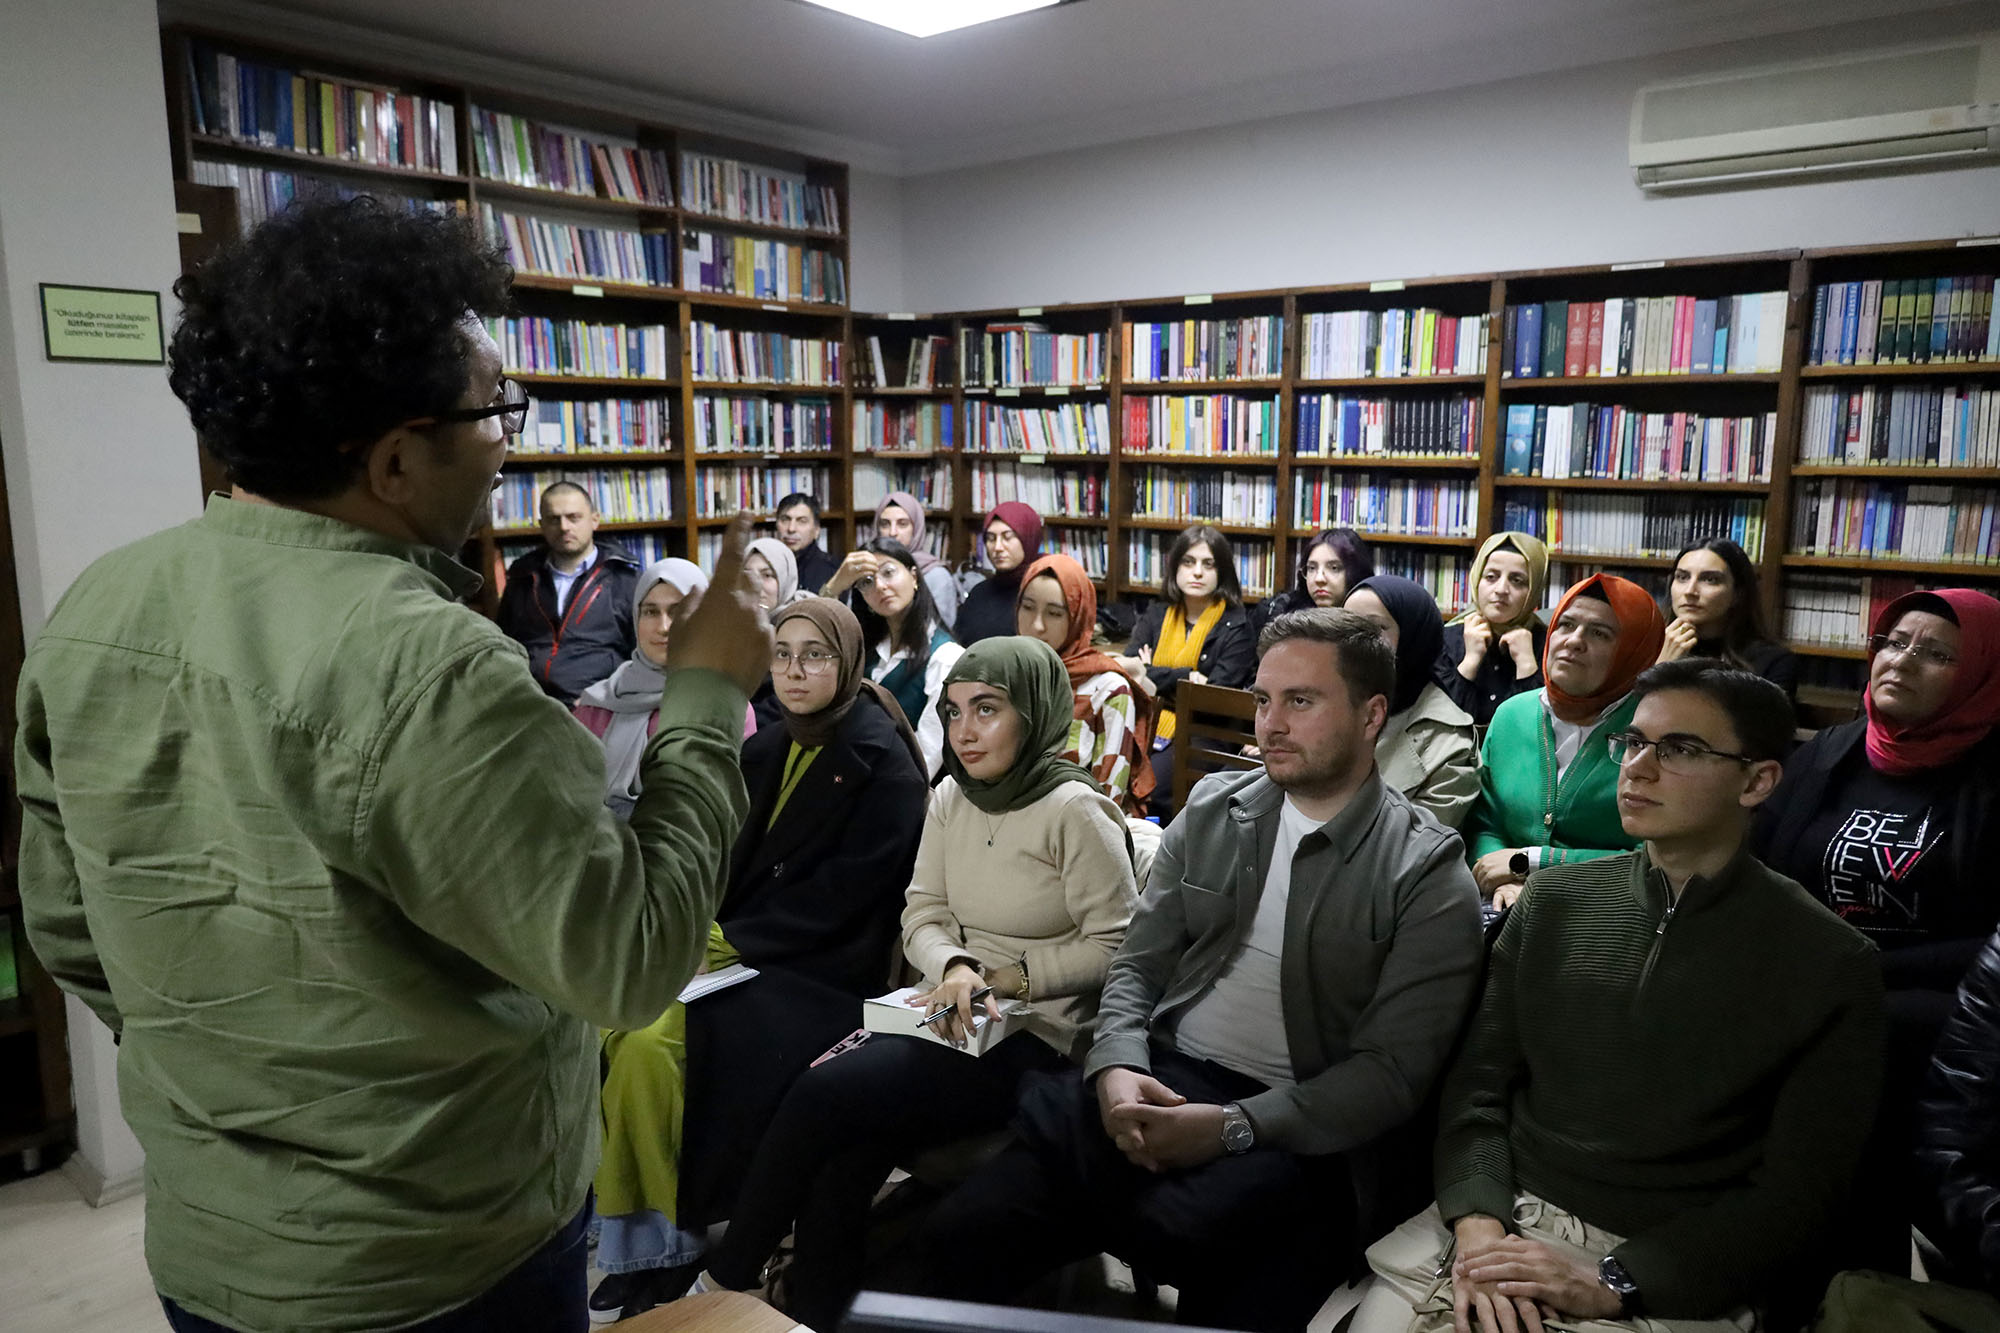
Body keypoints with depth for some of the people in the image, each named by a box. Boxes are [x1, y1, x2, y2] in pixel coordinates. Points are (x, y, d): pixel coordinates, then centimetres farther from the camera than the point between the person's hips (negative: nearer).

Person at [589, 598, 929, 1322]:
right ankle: (634, 1238, -4)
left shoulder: (881, 762, -8)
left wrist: (727, 940, -15)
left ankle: (665, 1247, -4)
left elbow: (843, 897, -14)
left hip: (824, 971, -7)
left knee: (653, 1044, -24)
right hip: (739, 953, 7)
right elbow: (734, 867, 12)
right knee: (607, 1020, -16)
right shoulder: (765, 751, 13)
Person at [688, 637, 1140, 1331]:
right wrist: (954, 967, -12)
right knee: (840, 1164, -21)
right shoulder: (950, 797, 9)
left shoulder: (1074, 811, -12)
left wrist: (1010, 976, -15)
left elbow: (1118, 948, -11)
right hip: (953, 1018, 6)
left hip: (1034, 1040, -6)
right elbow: (922, 916, 9)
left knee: (821, 1093, -20)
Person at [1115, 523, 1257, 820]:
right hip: (1149, 723, 4)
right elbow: (1127, 667, 0)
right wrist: (1185, 678, -13)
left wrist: (1153, 676, -5)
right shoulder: (1157, 615, 15)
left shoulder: (1237, 627, 1)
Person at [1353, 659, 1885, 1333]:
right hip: (1507, 1217, 3)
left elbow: (1798, 1198, -5)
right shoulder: (1553, 900, 7)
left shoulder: (1830, 966, -3)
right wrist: (1476, 1222, -12)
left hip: (1672, 1279, -2)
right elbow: (1478, 1083, 5)